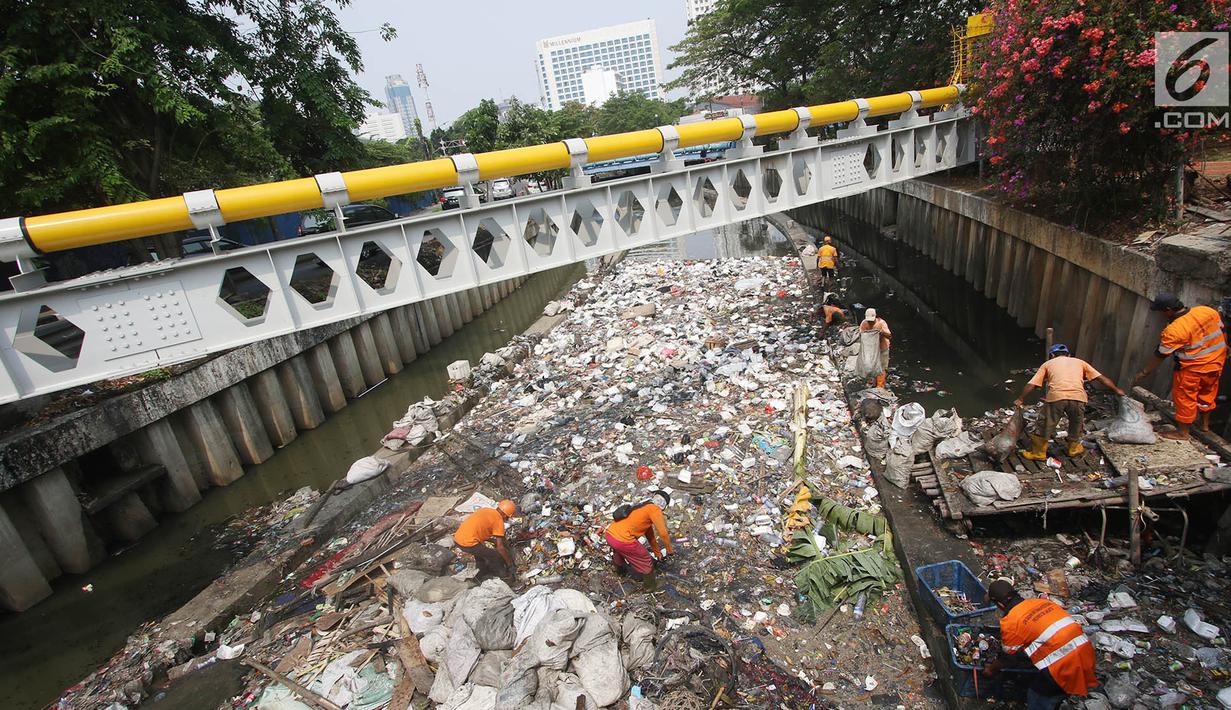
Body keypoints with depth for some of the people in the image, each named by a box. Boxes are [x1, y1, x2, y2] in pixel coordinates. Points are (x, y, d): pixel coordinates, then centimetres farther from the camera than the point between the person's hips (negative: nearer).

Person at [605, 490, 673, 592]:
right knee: (645, 561, 15)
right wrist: (669, 550, 13)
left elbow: (650, 536, 31)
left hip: (609, 534, 8)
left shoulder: (643, 507, 21)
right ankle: (651, 586, 34)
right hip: (622, 540, -8)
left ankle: (620, 570, 68)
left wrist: (658, 553, 38)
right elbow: (663, 533, -5)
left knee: (618, 552, 41)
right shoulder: (654, 510, -5)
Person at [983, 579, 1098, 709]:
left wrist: (991, 670, 28)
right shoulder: (1042, 601, 11)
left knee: (1037, 698, 16)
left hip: (1064, 666, -6)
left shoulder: (1010, 622, -6)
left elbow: (1006, 656, 9)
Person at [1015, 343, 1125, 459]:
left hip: (1055, 396, -2)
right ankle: (1074, 448, 43)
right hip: (1078, 397, 2)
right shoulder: (1079, 362, 29)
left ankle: (1038, 453, 20)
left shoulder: (1048, 364, 24)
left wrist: (1020, 399, 22)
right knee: (1076, 424, 28)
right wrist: (1116, 390, 40)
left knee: (1044, 425, 13)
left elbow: (1031, 384, 15)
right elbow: (1102, 378, 29)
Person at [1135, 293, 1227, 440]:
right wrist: (1224, 350, 23)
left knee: (1185, 398, 7)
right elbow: (1222, 331, 6)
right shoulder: (1207, 310, -8)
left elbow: (1160, 356, -17)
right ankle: (1205, 424, 42)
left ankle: (1182, 432, 17)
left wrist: (1144, 372, -5)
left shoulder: (1173, 331, -27)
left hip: (1192, 369, -8)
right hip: (1217, 363, 8)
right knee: (1207, 393, 25)